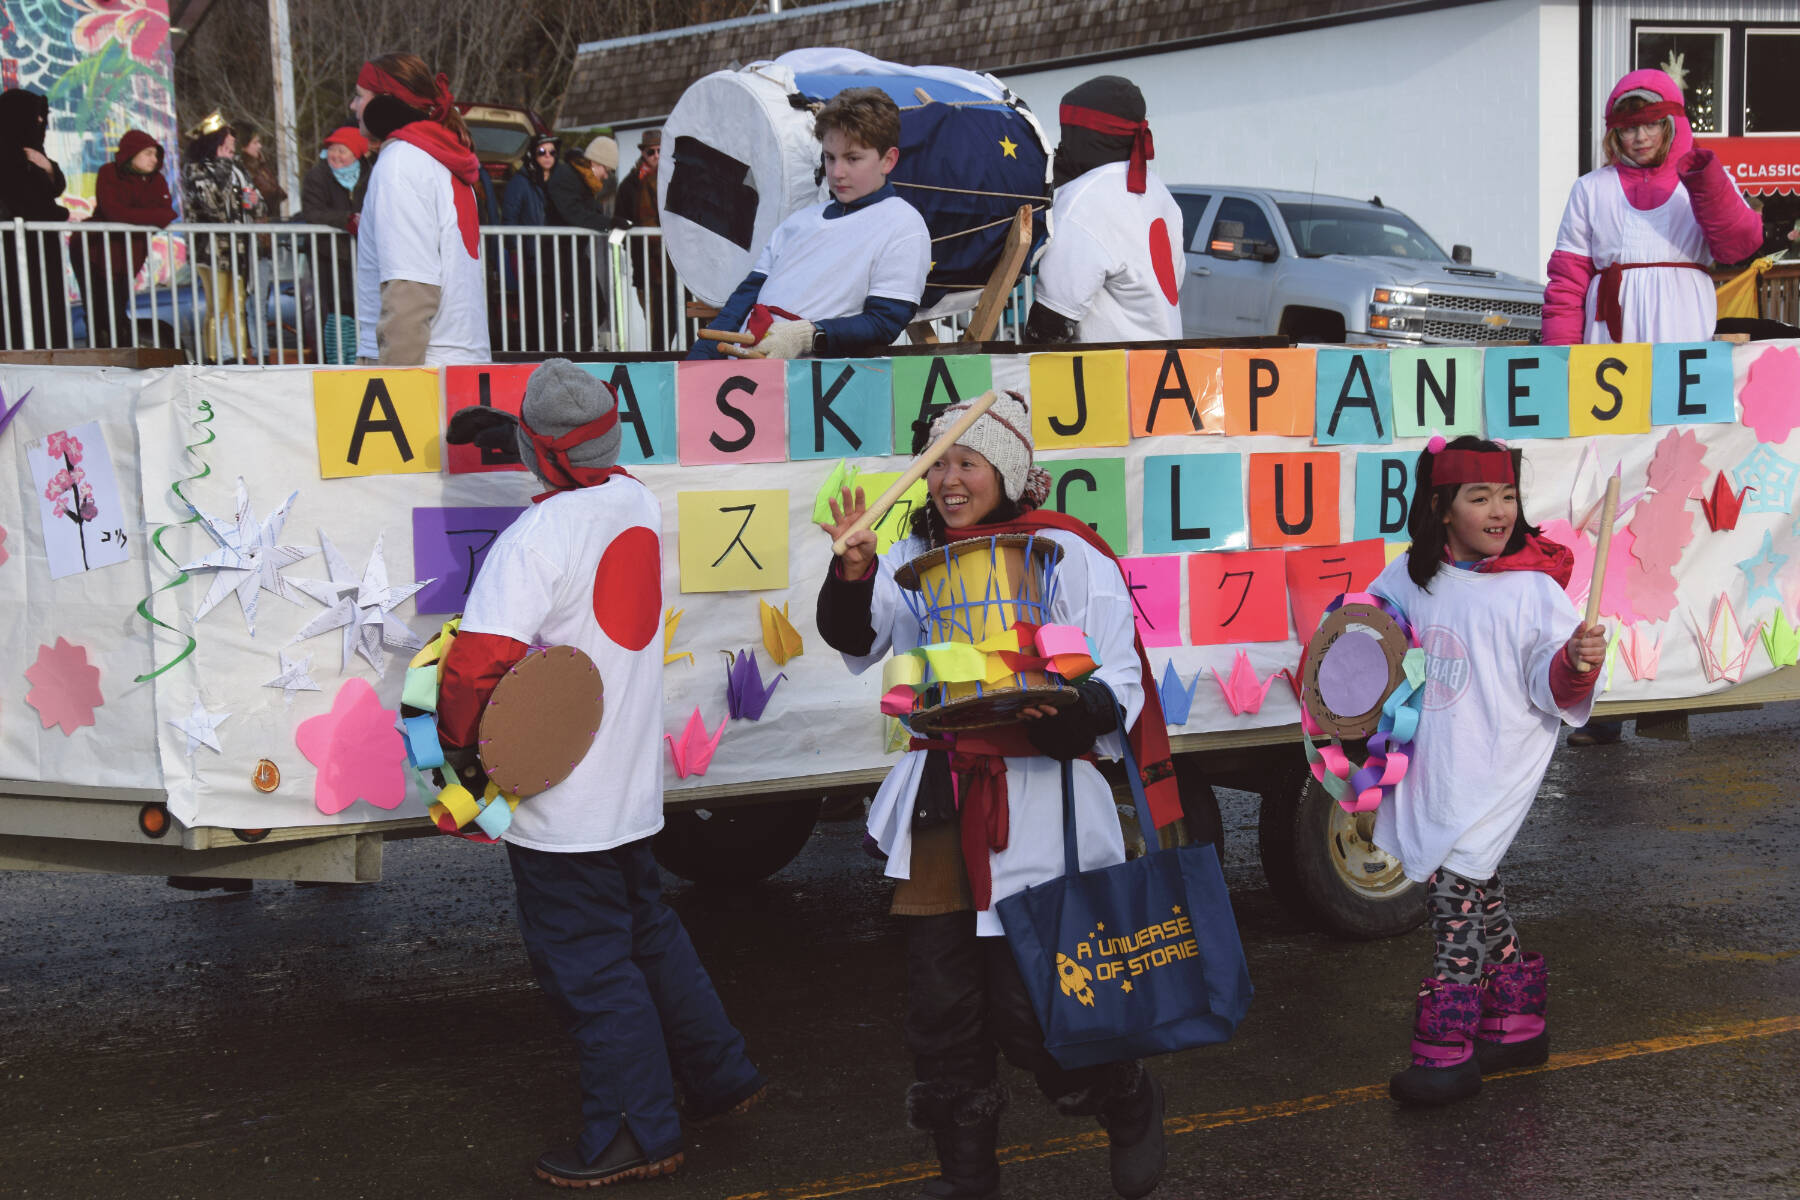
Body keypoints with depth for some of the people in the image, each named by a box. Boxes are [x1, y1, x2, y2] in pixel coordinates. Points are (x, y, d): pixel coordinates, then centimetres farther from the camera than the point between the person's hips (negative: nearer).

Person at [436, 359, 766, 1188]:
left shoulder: (536, 538, -21)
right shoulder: (638, 502, 3)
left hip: (559, 800, -8)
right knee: (645, 928, 23)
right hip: (633, 782, 8)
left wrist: (461, 745, -10)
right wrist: (512, 438, 30)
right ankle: (721, 1077, 33)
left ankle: (636, 1135, 12)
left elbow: (480, 660, -26)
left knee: (587, 966, 3)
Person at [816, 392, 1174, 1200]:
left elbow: (1119, 688, -8)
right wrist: (854, 573, -17)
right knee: (939, 1005, 9)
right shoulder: (919, 555, 11)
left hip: (1036, 806, -5)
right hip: (940, 804, 5)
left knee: (1027, 1005, -3)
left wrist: (1060, 707, -29)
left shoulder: (1067, 555, -6)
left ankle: (1130, 1108, 26)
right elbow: (856, 642, 2)